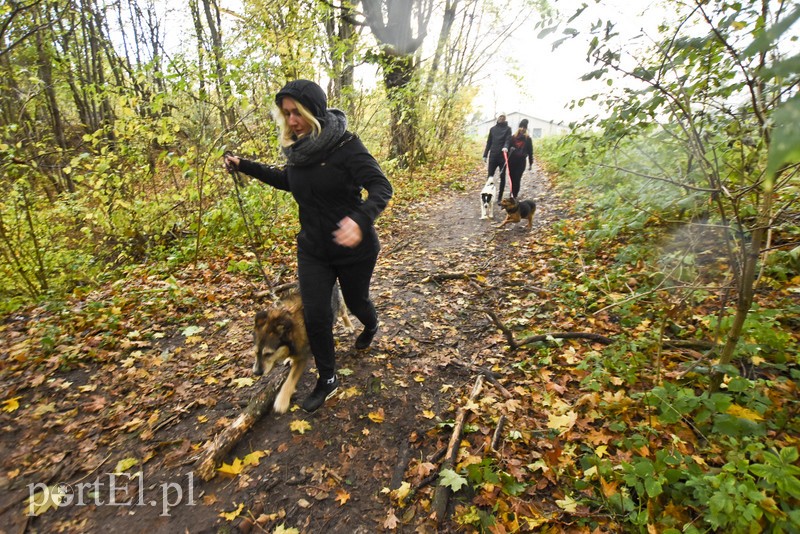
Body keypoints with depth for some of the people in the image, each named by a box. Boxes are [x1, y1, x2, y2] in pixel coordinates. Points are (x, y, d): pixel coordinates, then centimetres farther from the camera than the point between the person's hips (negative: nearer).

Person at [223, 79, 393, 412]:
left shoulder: (345, 145, -19)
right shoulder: (297, 147, 0)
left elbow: (381, 188, -26)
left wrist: (360, 219, -46)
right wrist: (245, 166, 16)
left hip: (354, 247, -5)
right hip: (312, 248, 5)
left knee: (355, 300, 18)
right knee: (315, 315, 3)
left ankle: (371, 327, 57)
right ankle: (327, 380, 24)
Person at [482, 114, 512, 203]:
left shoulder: (507, 129, 4)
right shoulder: (492, 129, 12)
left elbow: (508, 140, -10)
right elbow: (489, 143, 14)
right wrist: (485, 155, 9)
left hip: (503, 156, -2)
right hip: (493, 155, 2)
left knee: (502, 177, 3)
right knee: (490, 176, -1)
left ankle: (500, 197, 10)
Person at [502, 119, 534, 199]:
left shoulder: (528, 139, 8)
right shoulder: (513, 137, 7)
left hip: (521, 162, -1)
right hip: (512, 160, 1)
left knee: (517, 179, 0)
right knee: (512, 178, 4)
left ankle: (514, 196, 2)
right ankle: (512, 196, 10)